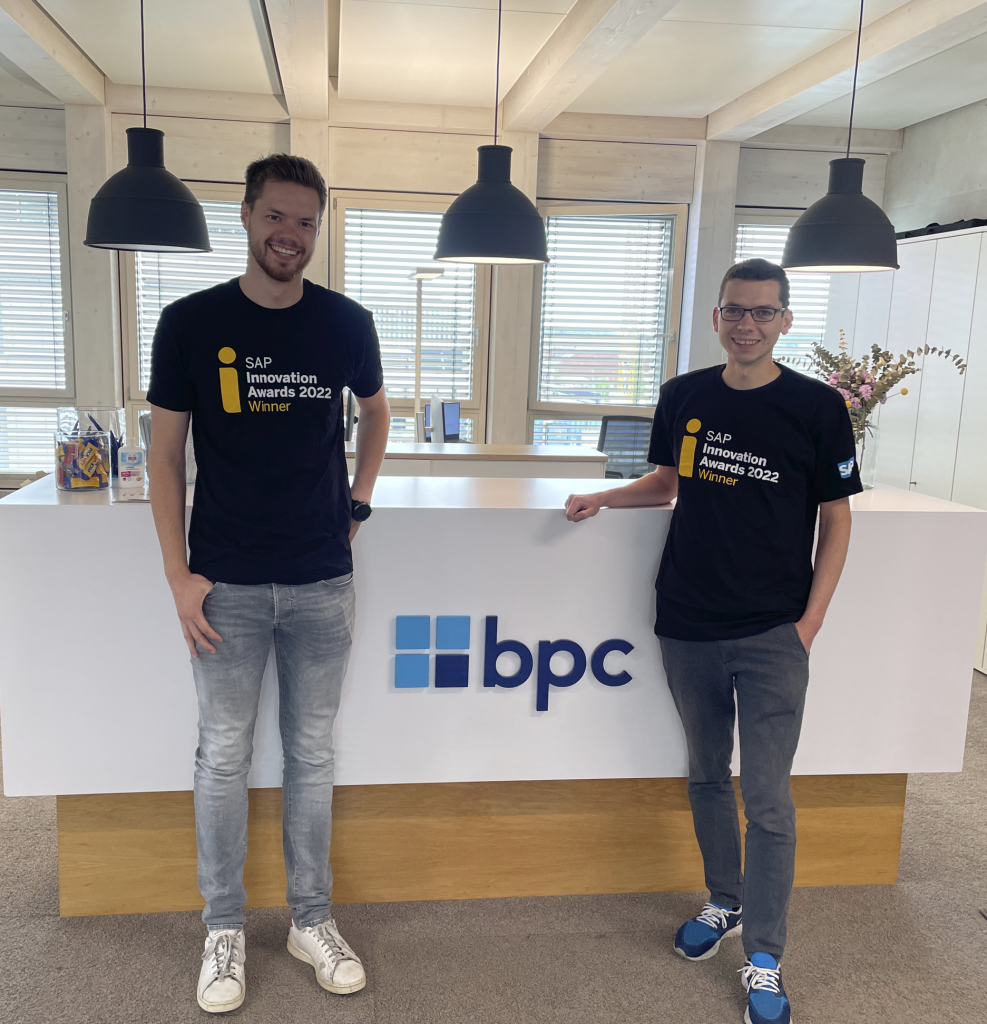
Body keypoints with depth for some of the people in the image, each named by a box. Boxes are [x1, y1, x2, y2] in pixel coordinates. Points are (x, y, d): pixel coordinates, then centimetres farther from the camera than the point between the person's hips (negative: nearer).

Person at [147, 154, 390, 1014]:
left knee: (312, 755, 12)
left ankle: (312, 920, 29)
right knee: (225, 757, 9)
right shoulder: (191, 322, -3)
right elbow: (166, 453, -1)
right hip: (227, 586, -1)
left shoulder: (347, 323, 1)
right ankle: (225, 930, 28)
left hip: (321, 581, 2)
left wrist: (360, 499, 9)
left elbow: (376, 410, 20)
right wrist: (178, 574, -6)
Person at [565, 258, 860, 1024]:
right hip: (688, 629, 4)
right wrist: (604, 498, 1)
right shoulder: (683, 397, 3)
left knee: (767, 798, 1)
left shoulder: (817, 407, -6)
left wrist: (809, 624, -8)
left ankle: (765, 961, 16)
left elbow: (836, 521, -2)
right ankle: (724, 903, 38)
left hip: (772, 636, -3)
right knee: (707, 776, 17)